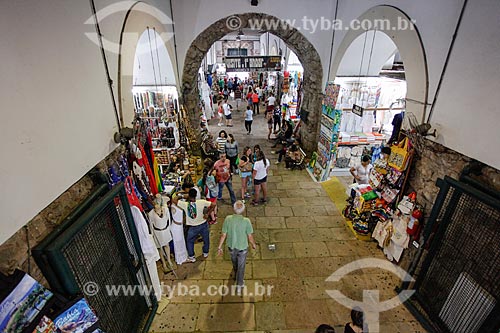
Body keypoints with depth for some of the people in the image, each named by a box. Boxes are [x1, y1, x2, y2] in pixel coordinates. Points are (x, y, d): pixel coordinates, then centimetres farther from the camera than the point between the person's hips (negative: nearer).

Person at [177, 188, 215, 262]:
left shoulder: (185, 204, -23)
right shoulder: (201, 202, -22)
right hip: (203, 225, 1)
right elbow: (213, 204, -22)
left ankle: (191, 257, 34)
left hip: (193, 227, -1)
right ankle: (205, 253, 46)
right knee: (206, 239, 26)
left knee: (189, 241, 25)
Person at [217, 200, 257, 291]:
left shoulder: (228, 219, -23)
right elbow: (250, 237, -17)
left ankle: (236, 275, 61)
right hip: (242, 247, -3)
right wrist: (254, 245, 3)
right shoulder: (246, 221, -28)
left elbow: (223, 235, -15)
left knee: (234, 261, 33)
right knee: (241, 266, 20)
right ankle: (239, 285, 34)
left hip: (231, 246, 3)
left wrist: (219, 247, -1)